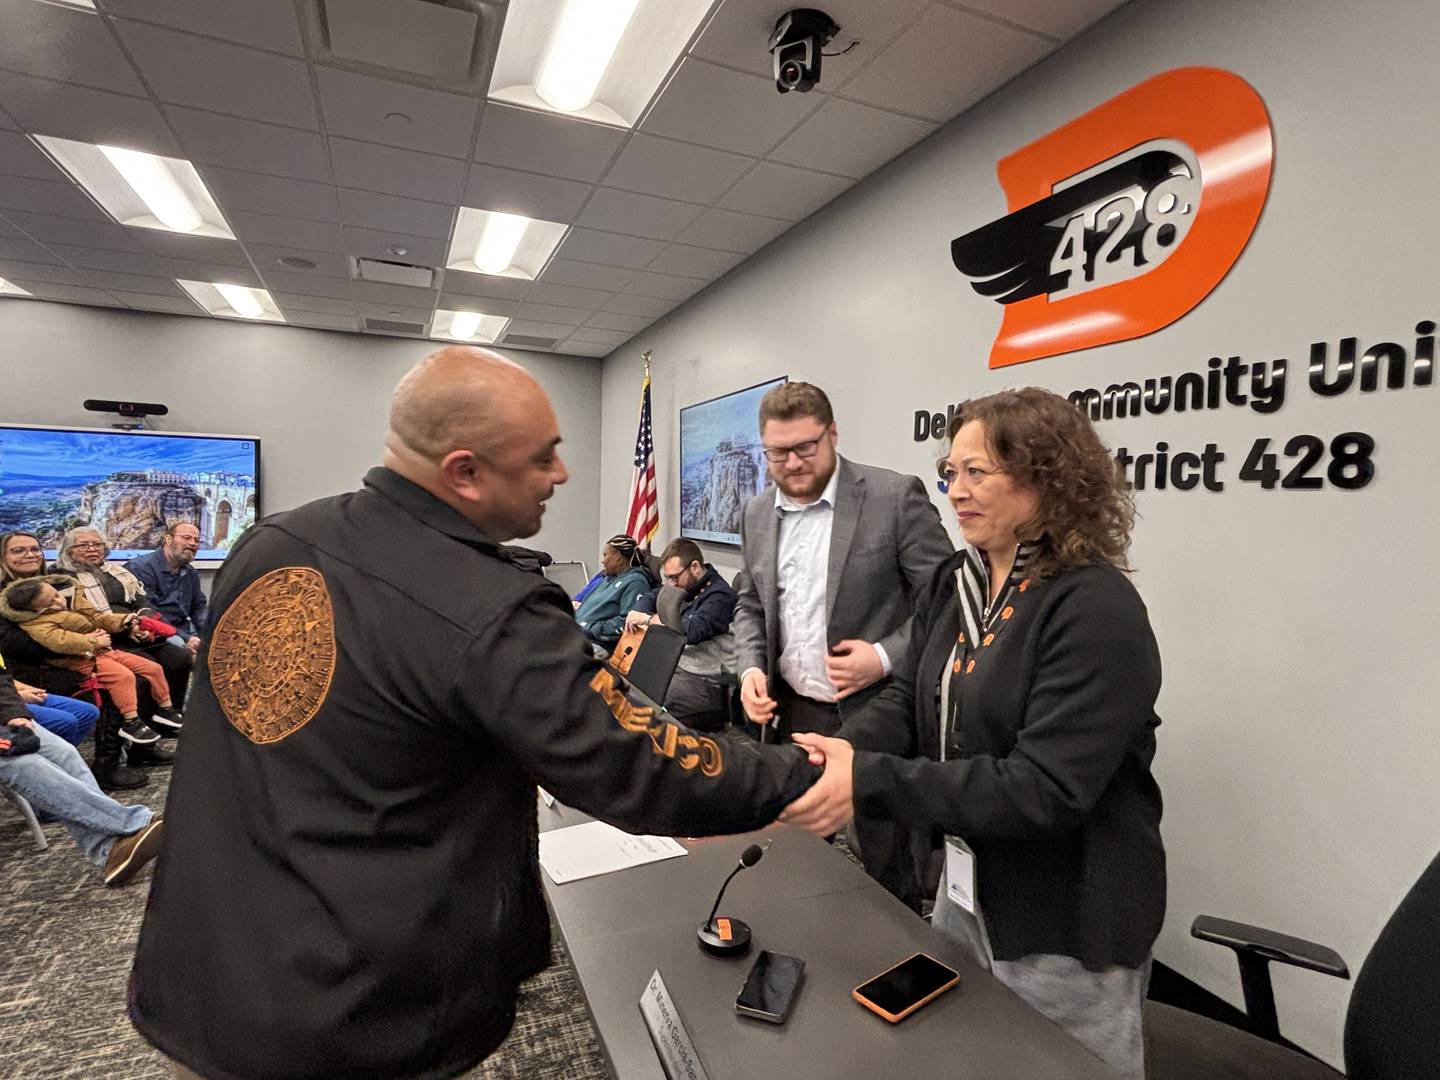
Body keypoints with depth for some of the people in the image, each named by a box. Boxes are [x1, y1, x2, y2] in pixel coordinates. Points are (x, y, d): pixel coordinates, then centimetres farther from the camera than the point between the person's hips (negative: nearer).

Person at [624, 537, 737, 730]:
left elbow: (693, 631, -27)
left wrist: (649, 619, -15)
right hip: (678, 667, 9)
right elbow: (649, 598, 24)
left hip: (707, 682, -9)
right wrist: (637, 615, 0)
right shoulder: (685, 586, 13)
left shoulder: (720, 595, -15)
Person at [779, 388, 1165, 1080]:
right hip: (965, 885, 7)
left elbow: (1045, 789, -30)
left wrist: (869, 784, -35)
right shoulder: (956, 582, -1)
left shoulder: (1096, 608, -25)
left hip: (1069, 922, -7)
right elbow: (909, 698, -2)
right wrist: (845, 751, -22)